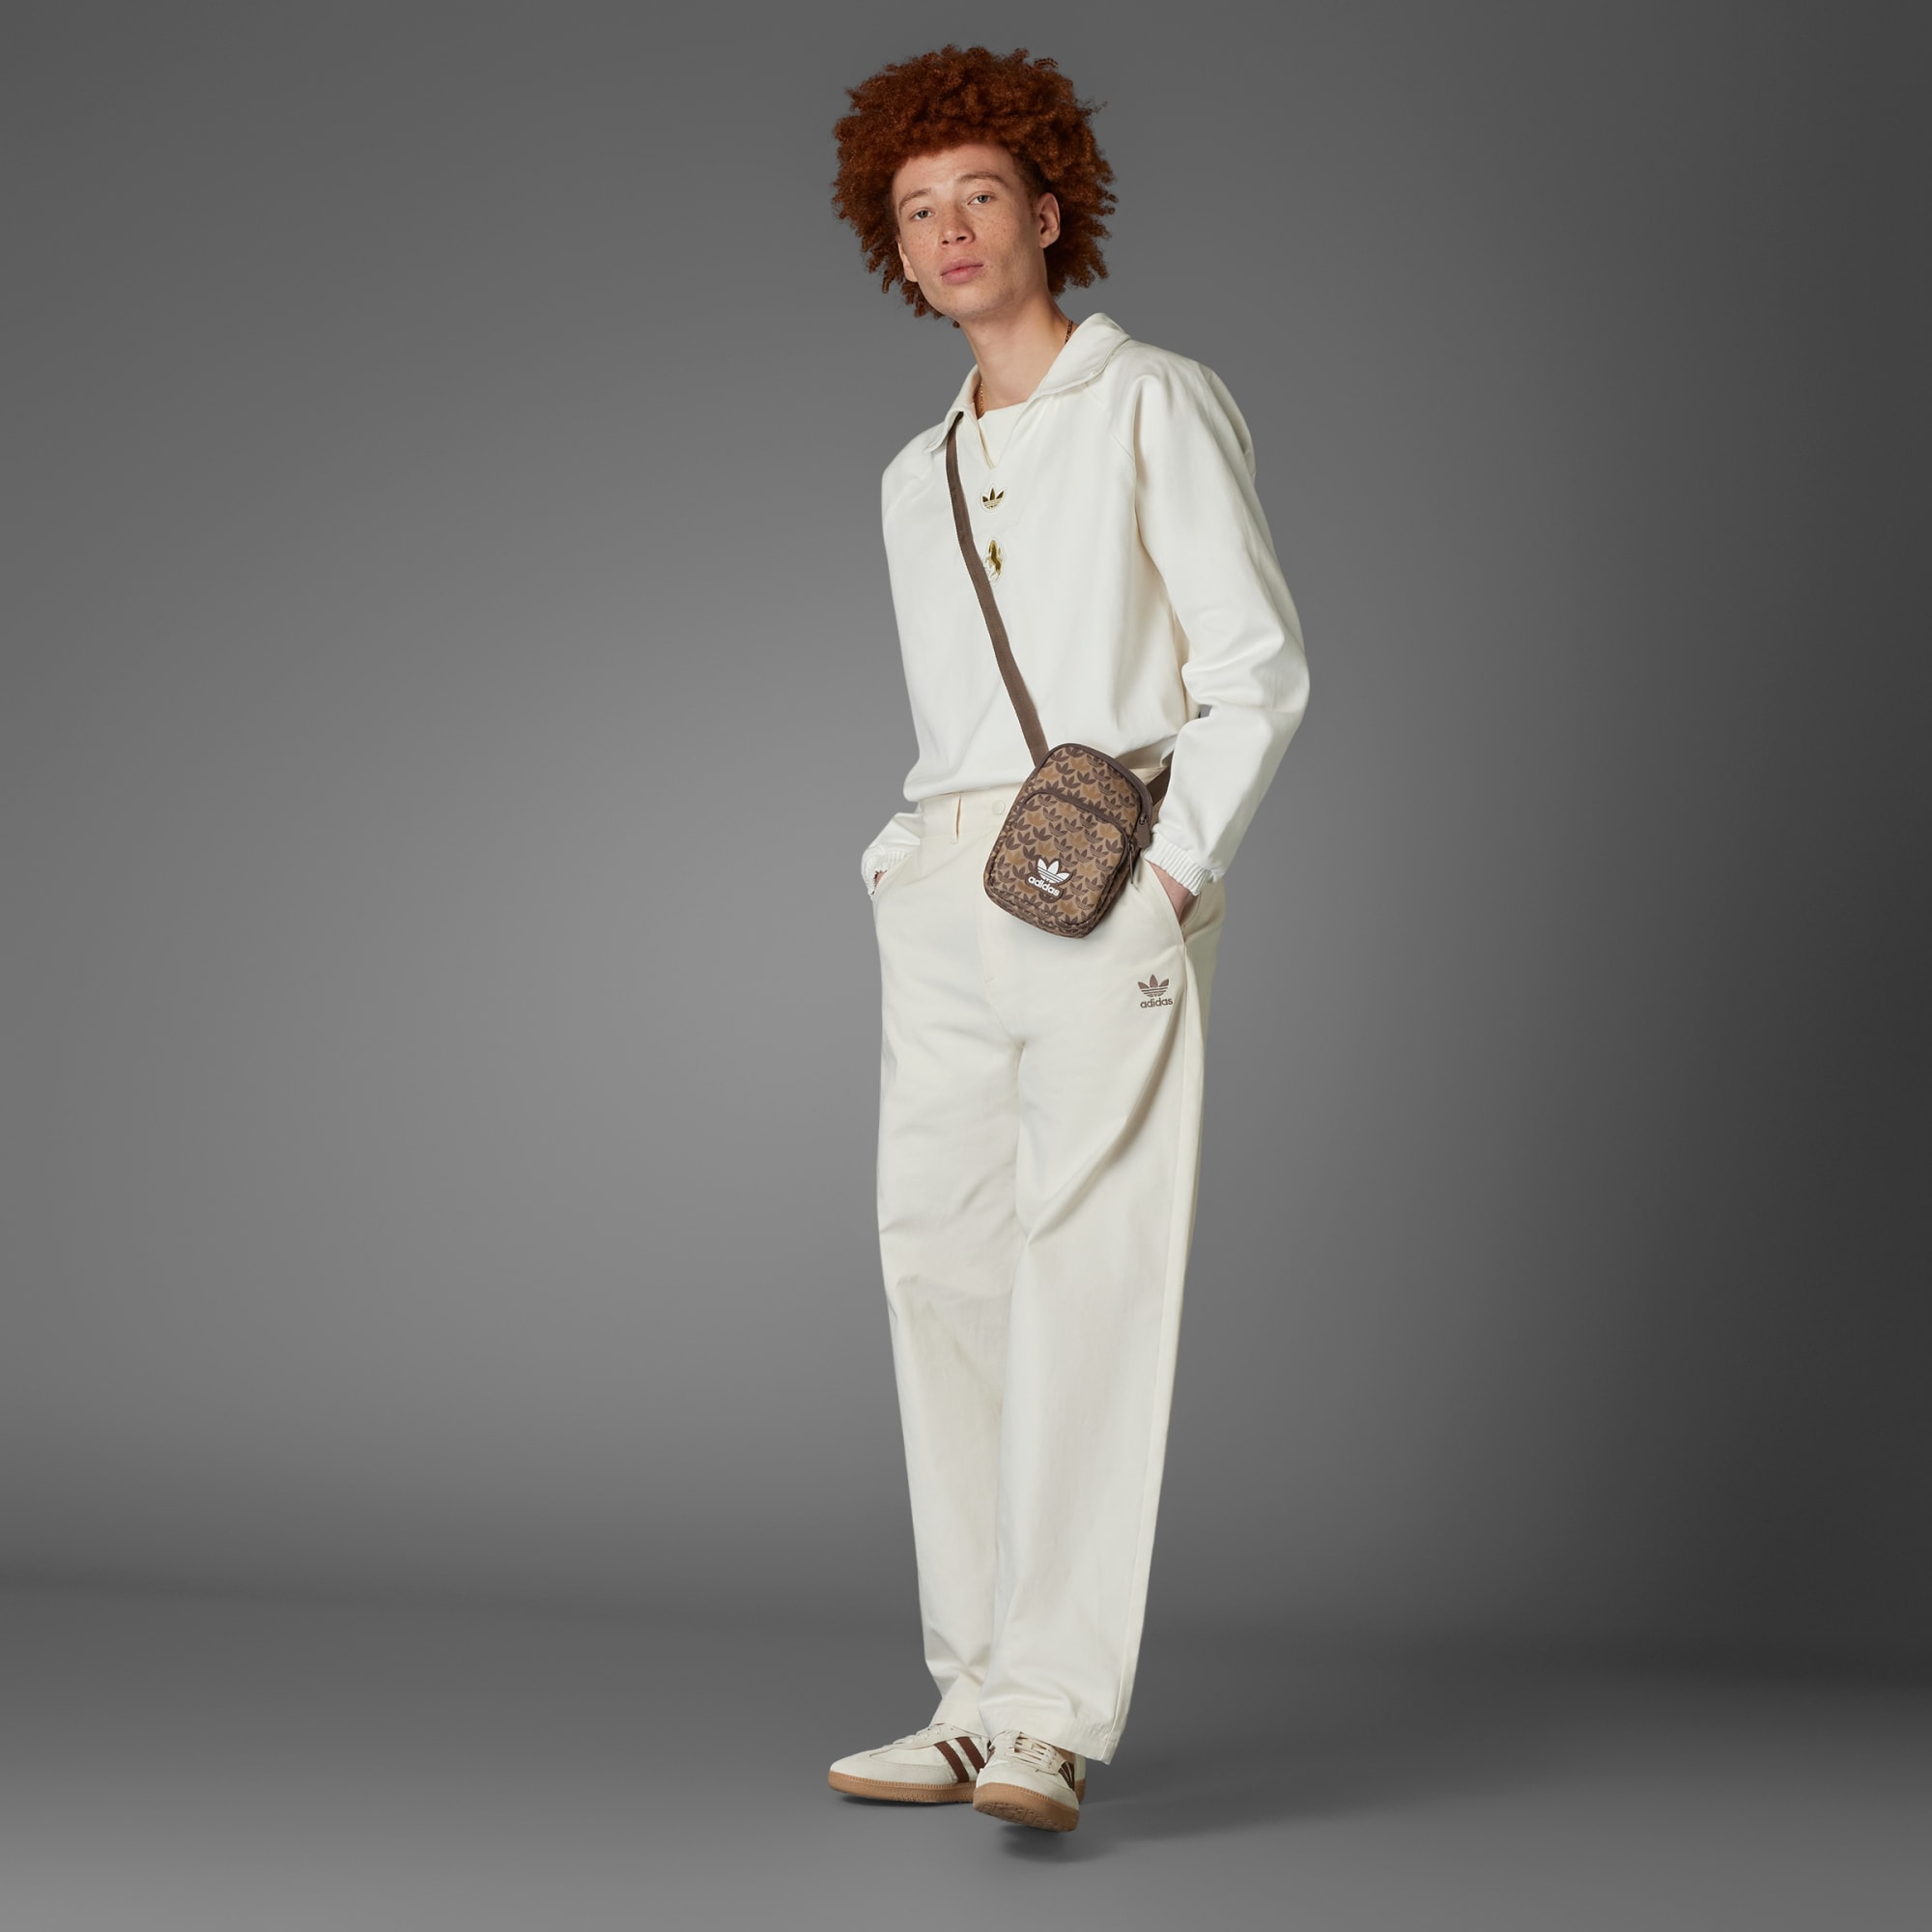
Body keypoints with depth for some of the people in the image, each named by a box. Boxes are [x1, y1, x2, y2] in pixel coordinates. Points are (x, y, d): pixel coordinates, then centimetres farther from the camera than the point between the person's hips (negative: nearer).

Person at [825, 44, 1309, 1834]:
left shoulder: (1153, 405, 6)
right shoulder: (915, 476, 24)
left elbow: (1257, 664, -1)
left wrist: (1175, 867, -12)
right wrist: (915, 857, 10)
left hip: (1111, 872, -6)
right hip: (940, 887, 6)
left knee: (1087, 1278, -13)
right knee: (937, 1265, 0)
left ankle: (1053, 1710, -17)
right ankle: (977, 1693, 5)